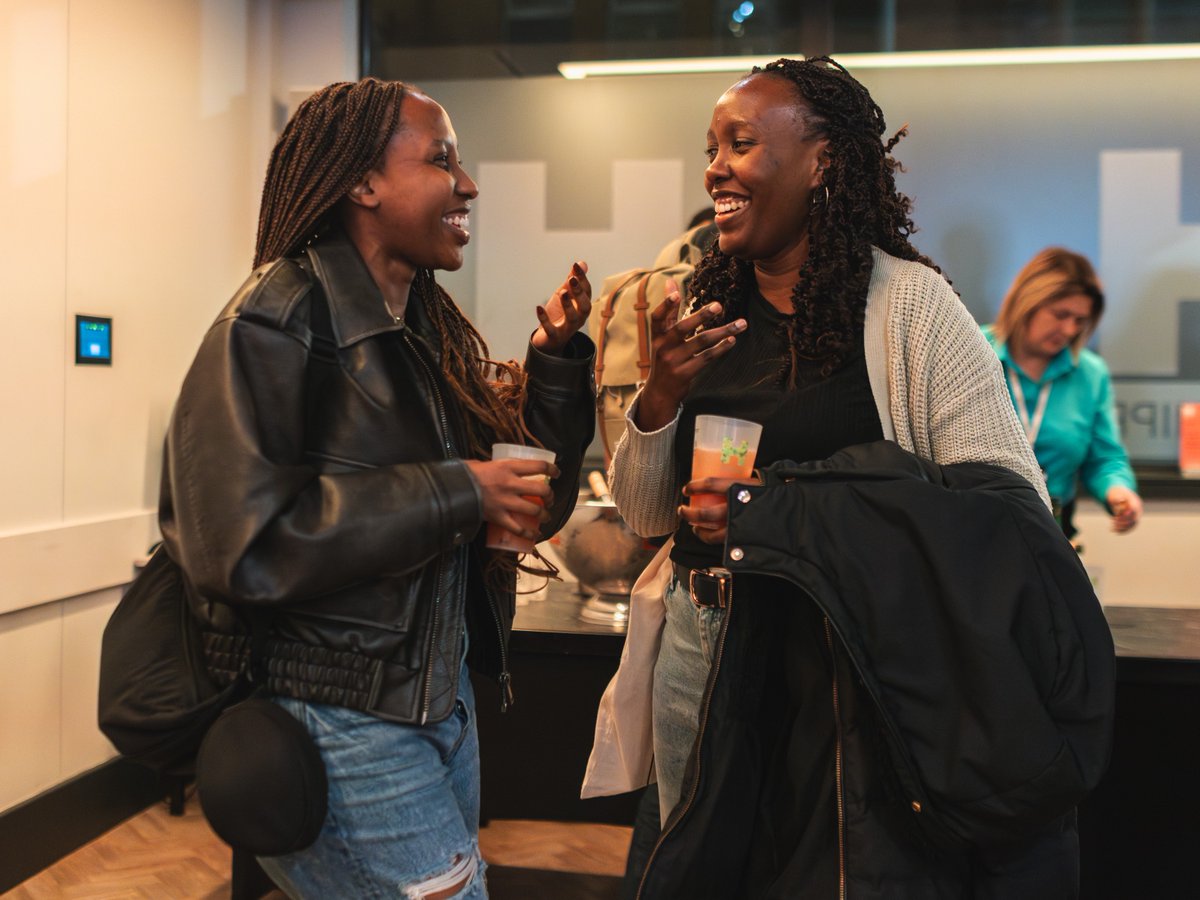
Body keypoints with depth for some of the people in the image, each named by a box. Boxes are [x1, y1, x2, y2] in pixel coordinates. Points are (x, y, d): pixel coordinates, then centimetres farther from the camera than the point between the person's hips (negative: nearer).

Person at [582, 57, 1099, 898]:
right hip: (704, 658, 5)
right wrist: (661, 394, -12)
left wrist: (787, 515, -24)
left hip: (851, 660, -4)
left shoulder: (908, 303, -11)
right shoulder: (707, 312, 4)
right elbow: (645, 513, 7)